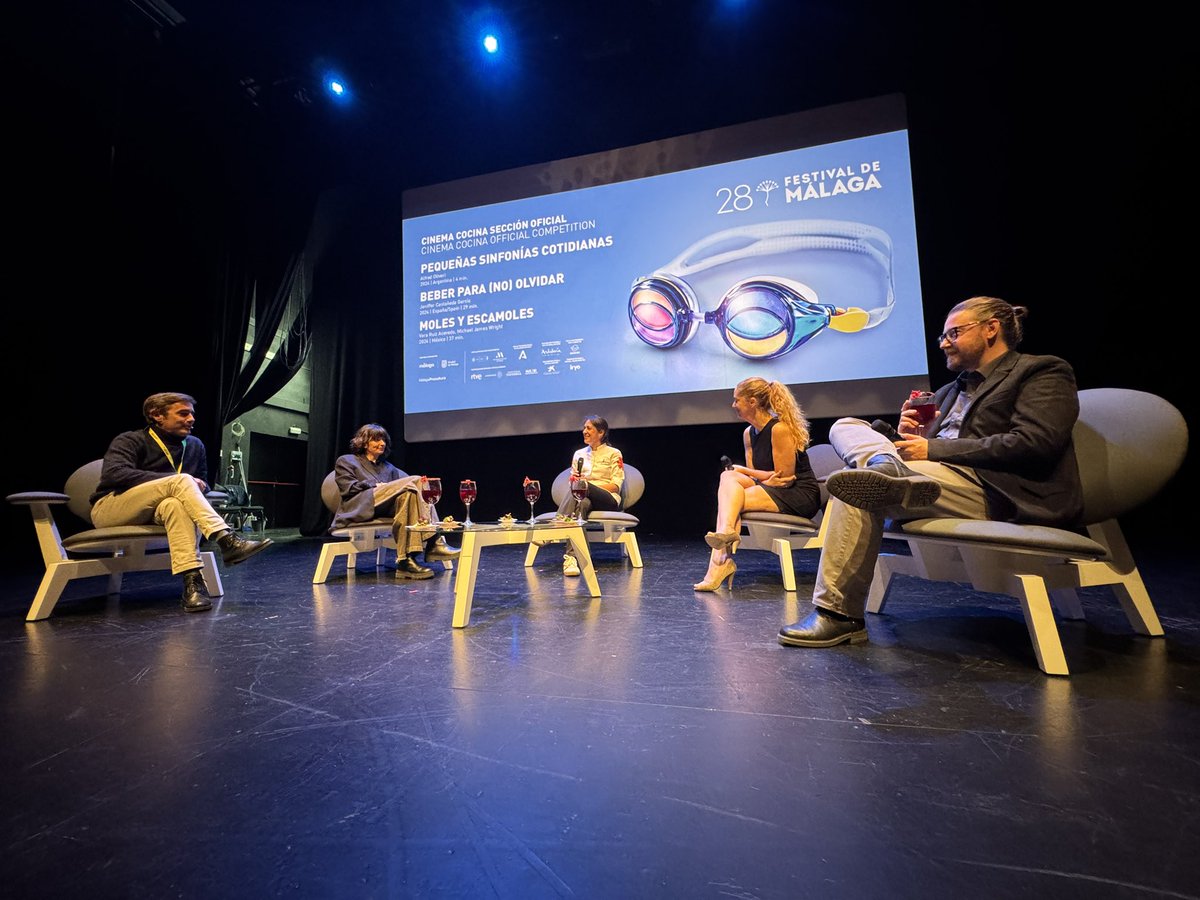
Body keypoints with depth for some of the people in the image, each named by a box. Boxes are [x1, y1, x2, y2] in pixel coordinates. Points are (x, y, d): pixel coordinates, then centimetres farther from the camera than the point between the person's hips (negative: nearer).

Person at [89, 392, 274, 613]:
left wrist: (198, 486, -8)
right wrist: (176, 480, -27)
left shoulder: (195, 445, 11)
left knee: (176, 504, -36)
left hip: (151, 513, 4)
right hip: (109, 508, -4)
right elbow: (113, 474, -23)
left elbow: (203, 482, 19)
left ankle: (192, 580, -49)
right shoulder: (129, 441, -4)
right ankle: (227, 540, -47)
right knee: (180, 480, -31)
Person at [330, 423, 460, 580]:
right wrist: (376, 485, -5)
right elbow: (348, 488, 5)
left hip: (387, 508, 5)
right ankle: (433, 543, -42)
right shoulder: (346, 461, 23)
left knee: (408, 494, -33)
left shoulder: (388, 467, 37)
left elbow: (403, 479, 19)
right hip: (360, 506, -5)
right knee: (414, 481, -29)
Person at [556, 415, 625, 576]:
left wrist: (588, 485, -14)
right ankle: (571, 558, -52)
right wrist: (574, 480, -8)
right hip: (585, 497, 3)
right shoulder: (579, 453, 22)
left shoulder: (614, 453, 8)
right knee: (583, 503, -38)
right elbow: (573, 480, 19)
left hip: (608, 500, -3)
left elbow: (616, 485, -2)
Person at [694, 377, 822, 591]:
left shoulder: (780, 429, -15)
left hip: (802, 496, -7)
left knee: (731, 497, -23)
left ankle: (720, 561, -26)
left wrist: (740, 469, -10)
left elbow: (784, 477, -17)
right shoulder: (749, 433, 10)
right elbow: (752, 471, 8)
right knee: (728, 477, -16)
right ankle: (726, 530, -36)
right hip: (774, 492, 8)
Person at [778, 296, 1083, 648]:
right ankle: (888, 467, -38)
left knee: (859, 487, -29)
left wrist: (934, 449, -14)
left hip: (993, 492, -8)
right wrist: (913, 436, 3)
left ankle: (839, 615, -26)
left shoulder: (1043, 372, 8)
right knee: (846, 427, -4)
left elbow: (1034, 445, -11)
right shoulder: (949, 392, 30)